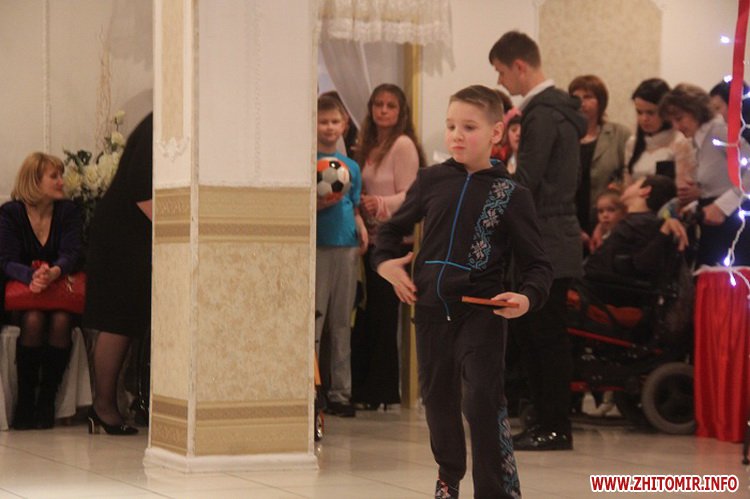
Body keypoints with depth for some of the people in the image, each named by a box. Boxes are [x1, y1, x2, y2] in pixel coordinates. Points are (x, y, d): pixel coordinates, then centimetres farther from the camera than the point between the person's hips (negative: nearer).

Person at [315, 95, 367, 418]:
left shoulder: (352, 167, 14)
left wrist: (361, 227, 2)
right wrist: (322, 203, -21)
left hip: (347, 247, 5)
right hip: (316, 247, -5)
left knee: (342, 324, 9)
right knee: (312, 322, -6)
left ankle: (340, 392, 14)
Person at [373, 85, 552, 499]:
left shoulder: (510, 195, -5)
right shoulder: (431, 180, 3)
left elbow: (538, 265, -4)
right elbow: (392, 229, 18)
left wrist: (527, 297, -24)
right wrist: (385, 262, -2)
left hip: (482, 312, -4)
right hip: (431, 308, 4)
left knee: (482, 401, -14)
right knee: (437, 397, 15)